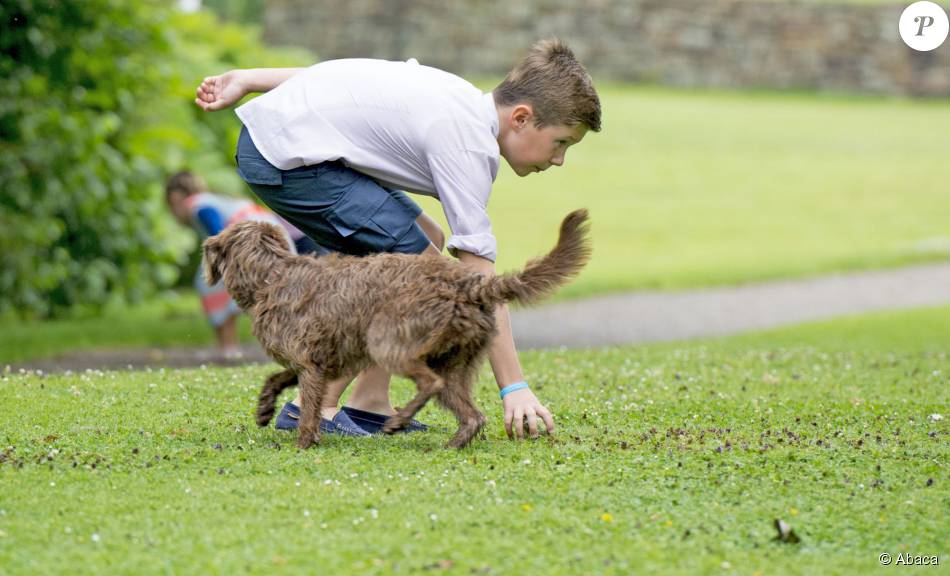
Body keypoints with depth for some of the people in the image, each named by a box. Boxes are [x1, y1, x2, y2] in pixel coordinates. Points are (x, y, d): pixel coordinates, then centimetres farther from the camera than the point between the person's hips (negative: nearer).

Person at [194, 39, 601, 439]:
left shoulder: (461, 98, 10)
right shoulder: (470, 144, -18)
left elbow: (355, 80, 17)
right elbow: (478, 280, -20)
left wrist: (247, 80, 22)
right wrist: (513, 388, -18)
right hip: (287, 155, -11)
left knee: (425, 242, 13)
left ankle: (368, 405, 11)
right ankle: (314, 409, -8)